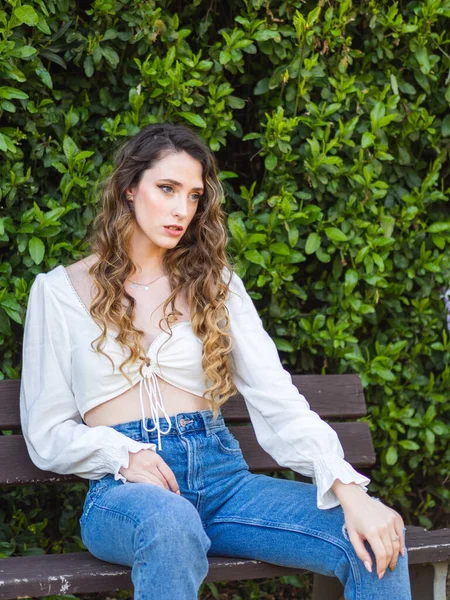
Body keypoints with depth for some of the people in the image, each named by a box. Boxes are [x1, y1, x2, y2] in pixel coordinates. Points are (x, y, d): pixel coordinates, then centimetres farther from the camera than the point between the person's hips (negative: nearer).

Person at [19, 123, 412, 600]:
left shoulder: (215, 283, 14)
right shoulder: (59, 291, 8)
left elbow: (276, 398, 1)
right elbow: (47, 434, 6)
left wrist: (348, 489, -15)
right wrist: (123, 454, -15)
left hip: (220, 475, 2)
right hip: (123, 490, -2)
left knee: (378, 545, -23)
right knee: (169, 522, -41)